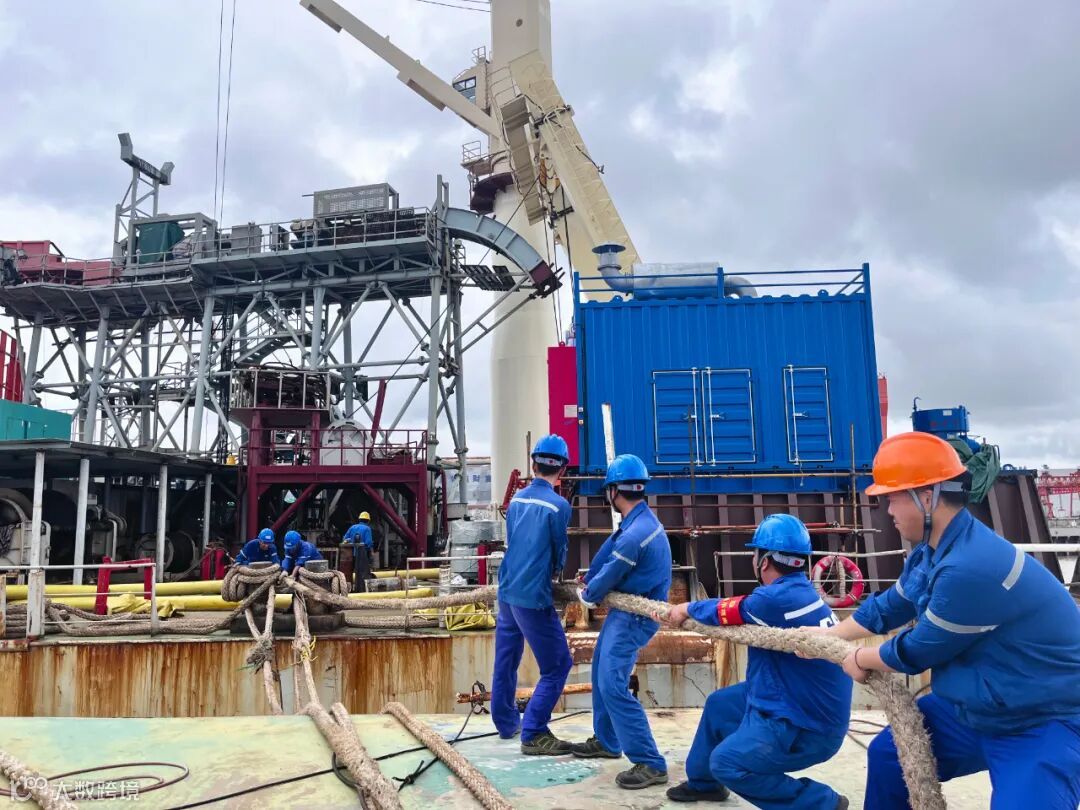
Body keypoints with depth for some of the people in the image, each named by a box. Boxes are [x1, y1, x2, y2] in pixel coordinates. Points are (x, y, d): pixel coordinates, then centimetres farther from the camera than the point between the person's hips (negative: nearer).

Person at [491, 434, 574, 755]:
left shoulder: (516, 499, 7)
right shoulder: (558, 505, -12)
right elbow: (560, 552, 0)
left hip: (507, 591, 8)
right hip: (533, 597, -7)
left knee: (505, 661, 18)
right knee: (557, 666, 2)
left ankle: (506, 722, 34)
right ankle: (533, 734, 1)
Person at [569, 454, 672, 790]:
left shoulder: (635, 534, -28)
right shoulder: (641, 519, 4)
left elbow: (608, 578, -17)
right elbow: (609, 550, 12)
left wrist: (588, 595, 3)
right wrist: (587, 582, 8)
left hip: (634, 617, -11)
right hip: (626, 609, 11)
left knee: (612, 685, -13)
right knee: (601, 671, 20)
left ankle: (650, 763, -7)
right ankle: (606, 741, 35)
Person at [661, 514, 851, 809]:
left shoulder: (778, 598, -28)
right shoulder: (799, 592, 3)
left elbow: (725, 610, -12)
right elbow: (735, 609, 11)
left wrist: (688, 608, 6)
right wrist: (693, 611, 14)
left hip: (807, 724, -10)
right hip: (800, 703, 10)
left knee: (726, 762, -13)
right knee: (719, 704, 20)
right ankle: (703, 782, 41)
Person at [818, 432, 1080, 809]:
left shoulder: (970, 567, -34)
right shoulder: (930, 551, -2)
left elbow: (918, 651, -20)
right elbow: (888, 607, 16)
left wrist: (859, 659, -1)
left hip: (1044, 724, -10)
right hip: (974, 707, 10)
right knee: (888, 754, 20)